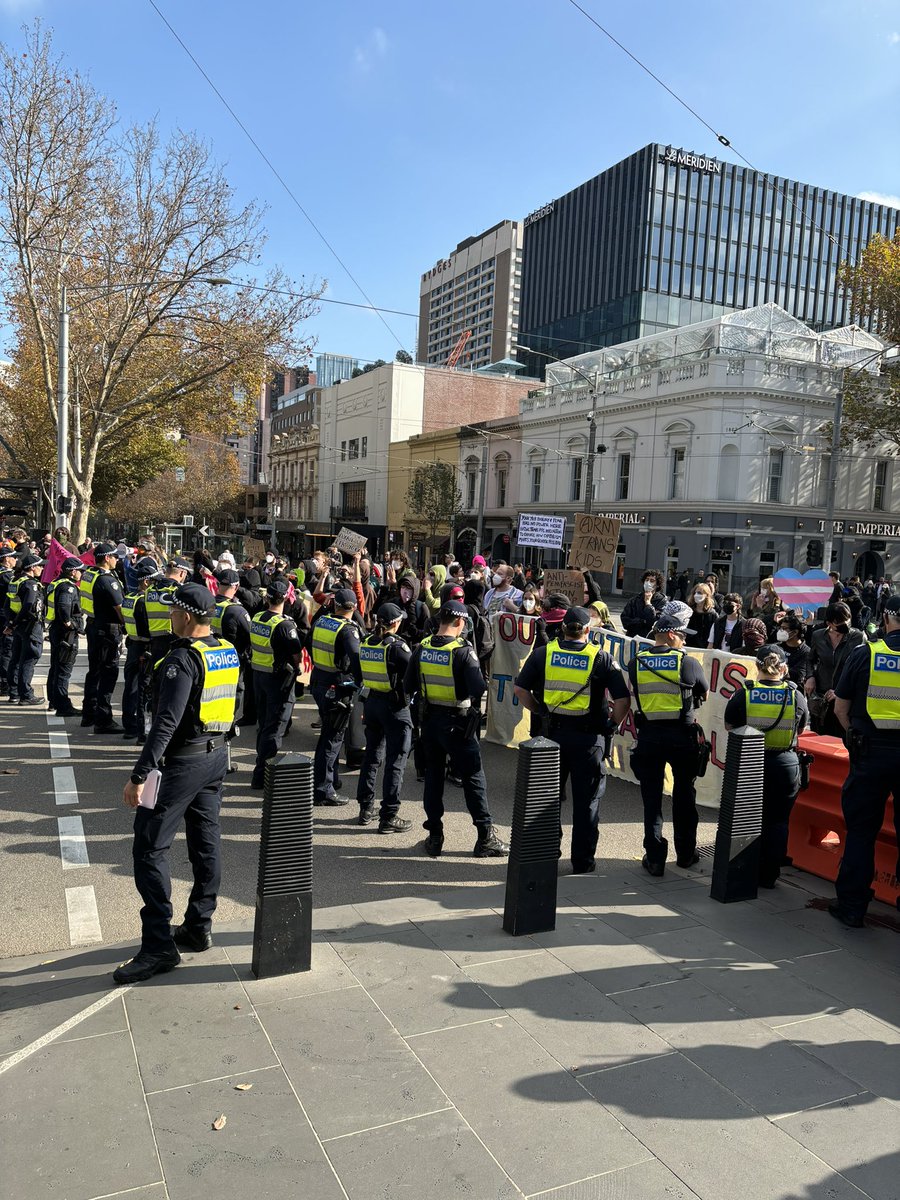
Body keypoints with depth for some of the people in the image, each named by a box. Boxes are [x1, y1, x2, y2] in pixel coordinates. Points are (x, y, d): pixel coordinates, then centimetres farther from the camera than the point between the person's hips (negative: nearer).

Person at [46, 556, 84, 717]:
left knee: (55, 667, 19)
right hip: (67, 632, -10)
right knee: (64, 669, -8)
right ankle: (62, 706, -6)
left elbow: (49, 604, 24)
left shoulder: (55, 584, 13)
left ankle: (53, 701, 30)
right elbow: (63, 605, -35)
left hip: (55, 629, 10)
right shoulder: (68, 587, -18)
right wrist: (67, 622, -22)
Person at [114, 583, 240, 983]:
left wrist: (139, 775, -24)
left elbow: (166, 722, -25)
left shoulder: (184, 658, -20)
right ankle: (198, 927, 27)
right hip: (216, 756, 9)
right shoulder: (228, 652, 6)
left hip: (182, 762, -9)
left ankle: (159, 945, 2)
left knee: (150, 848, -1)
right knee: (205, 843, 15)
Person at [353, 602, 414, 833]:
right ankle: (388, 817, 3)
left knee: (372, 755, 19)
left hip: (371, 703, 7)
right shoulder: (396, 646, -17)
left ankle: (365, 809, 26)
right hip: (394, 706, -7)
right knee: (395, 761, 0)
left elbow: (357, 675, 12)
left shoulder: (365, 644, 3)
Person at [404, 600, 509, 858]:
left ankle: (434, 837, 20)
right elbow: (479, 689, -25)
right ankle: (485, 837, 11)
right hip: (457, 722, -5)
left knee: (433, 776, 14)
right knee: (473, 778, 5)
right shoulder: (463, 651, -17)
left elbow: (409, 687, 3)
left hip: (429, 718, 5)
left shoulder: (421, 648, -2)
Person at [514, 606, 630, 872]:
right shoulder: (601, 658, -6)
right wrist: (613, 725, 5)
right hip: (588, 737, -2)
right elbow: (623, 699, -11)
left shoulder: (543, 653, -2)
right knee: (586, 800, 10)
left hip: (552, 732, 2)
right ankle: (582, 861, 18)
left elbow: (520, 688, -2)